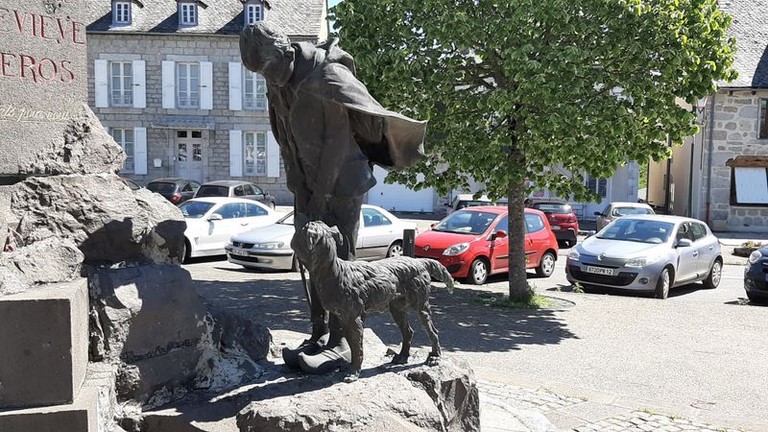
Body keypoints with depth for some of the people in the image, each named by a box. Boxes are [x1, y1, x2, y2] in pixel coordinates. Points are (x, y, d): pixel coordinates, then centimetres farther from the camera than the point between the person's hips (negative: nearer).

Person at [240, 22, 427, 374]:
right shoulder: (278, 84, 4)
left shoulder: (328, 77, -19)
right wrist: (300, 191, 0)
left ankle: (338, 343, 1)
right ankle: (319, 335, 16)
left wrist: (319, 197, -12)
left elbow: (337, 141, -17)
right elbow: (287, 143, 5)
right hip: (309, 185, 7)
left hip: (341, 183, -7)